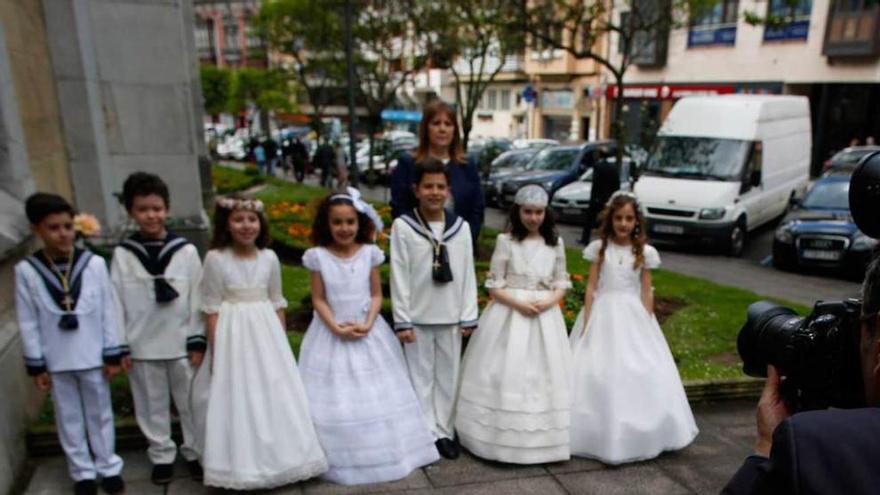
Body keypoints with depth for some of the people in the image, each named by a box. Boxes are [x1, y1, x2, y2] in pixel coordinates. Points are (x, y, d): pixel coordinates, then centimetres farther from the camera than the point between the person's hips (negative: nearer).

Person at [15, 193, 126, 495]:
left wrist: (112, 355, -3)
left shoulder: (94, 263, -11)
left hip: (92, 357, 0)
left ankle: (108, 467, 30)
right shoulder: (26, 270, -9)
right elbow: (28, 323, -3)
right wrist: (35, 365, -1)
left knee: (100, 413, 14)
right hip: (56, 360, 1)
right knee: (69, 418, 15)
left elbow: (108, 312, -5)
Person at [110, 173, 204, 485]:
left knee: (190, 402, 11)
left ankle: (195, 451, 29)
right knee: (152, 405, 15)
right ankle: (162, 455, 32)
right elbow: (117, 304, 0)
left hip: (181, 344, -1)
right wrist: (120, 347, -1)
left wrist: (197, 341, -4)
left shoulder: (185, 251, -7)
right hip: (142, 347, 1)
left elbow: (196, 299, -4)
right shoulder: (122, 254, -3)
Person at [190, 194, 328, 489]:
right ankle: (243, 464, 21)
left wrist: (281, 342, 9)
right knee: (237, 399, 4)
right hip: (232, 336, -3)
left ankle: (277, 457, 29)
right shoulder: (215, 258, -9)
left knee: (274, 397, 11)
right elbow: (212, 309, -7)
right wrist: (215, 351, -8)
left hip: (266, 333, 3)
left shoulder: (269, 258, 1)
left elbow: (277, 303, 9)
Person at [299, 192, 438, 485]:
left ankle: (382, 452, 26)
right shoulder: (318, 256, -5)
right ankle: (339, 460, 18)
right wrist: (336, 328, -16)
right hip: (332, 333, -1)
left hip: (369, 331, 1)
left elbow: (376, 295, 1)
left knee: (377, 396, 8)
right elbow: (319, 300, -4)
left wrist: (367, 324, -14)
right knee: (335, 400, 3)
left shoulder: (370, 253, -2)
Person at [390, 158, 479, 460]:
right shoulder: (403, 226, -7)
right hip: (418, 318, -2)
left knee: (447, 377, 12)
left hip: (450, 318, 3)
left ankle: (444, 432, 26)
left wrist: (468, 317, 2)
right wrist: (402, 320, -9)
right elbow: (399, 277, -7)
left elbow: (467, 275, 3)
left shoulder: (460, 227, 1)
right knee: (421, 378, 7)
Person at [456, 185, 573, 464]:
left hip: (545, 316, 3)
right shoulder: (506, 241, -3)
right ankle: (505, 437, 11)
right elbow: (494, 286, -5)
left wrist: (548, 302, -12)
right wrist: (518, 303, -18)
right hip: (509, 313, -2)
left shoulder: (555, 243, 5)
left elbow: (562, 284, 7)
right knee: (506, 374, -2)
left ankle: (543, 437, 20)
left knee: (543, 375, 7)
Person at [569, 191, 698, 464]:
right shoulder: (599, 247, -1)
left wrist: (648, 326, -2)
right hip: (603, 315, -1)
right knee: (598, 375, 0)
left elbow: (646, 292, 4)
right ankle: (600, 436, 12)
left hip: (633, 317, 1)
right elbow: (591, 287, -1)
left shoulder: (644, 252, 2)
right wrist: (586, 324, -6)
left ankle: (635, 436, 17)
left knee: (639, 375, 2)